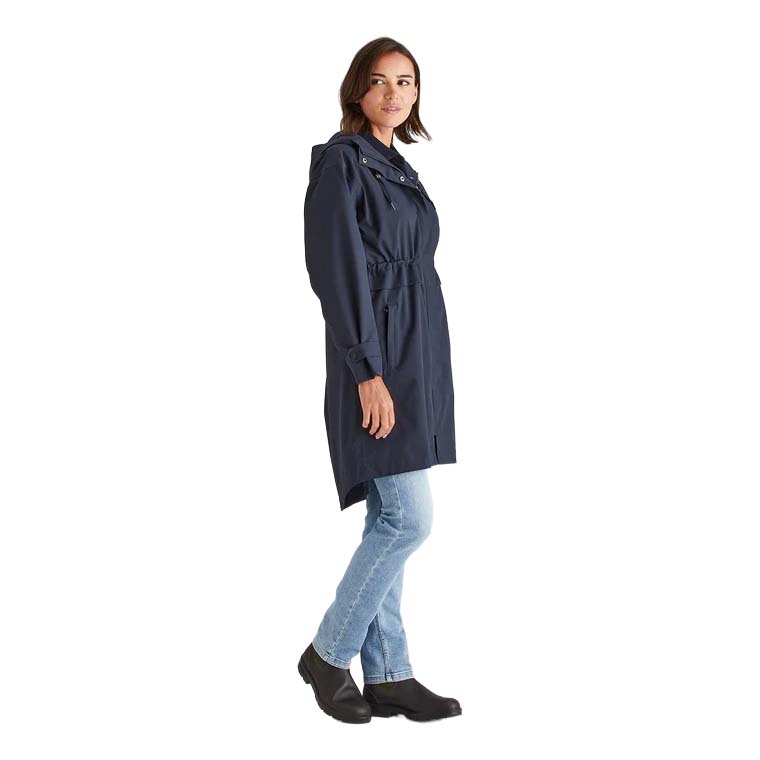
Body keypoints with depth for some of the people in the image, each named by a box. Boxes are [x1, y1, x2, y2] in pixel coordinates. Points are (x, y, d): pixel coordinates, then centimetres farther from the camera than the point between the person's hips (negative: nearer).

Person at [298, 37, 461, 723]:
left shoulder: (398, 168, 19)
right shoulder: (340, 159, -8)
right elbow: (338, 270, -15)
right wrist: (369, 371, -21)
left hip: (417, 357, 9)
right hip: (378, 358, -9)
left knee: (393, 521, 10)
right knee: (409, 520, -10)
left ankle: (388, 675, 16)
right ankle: (328, 653, 7)